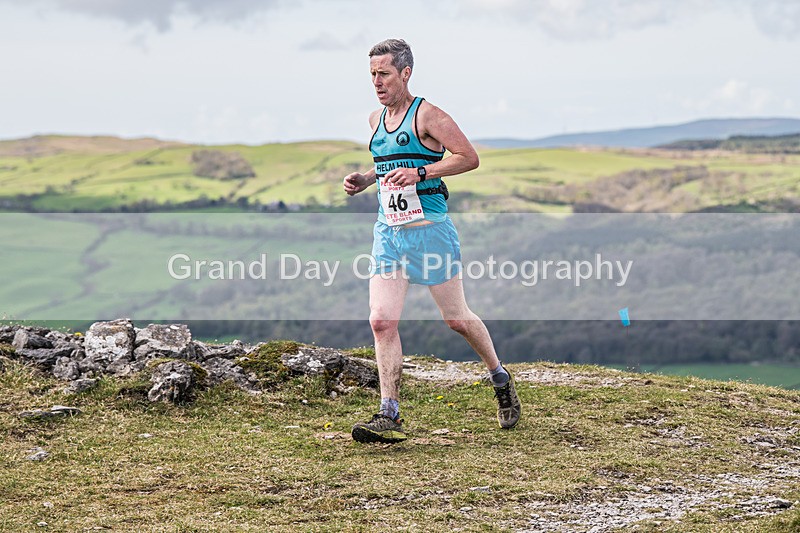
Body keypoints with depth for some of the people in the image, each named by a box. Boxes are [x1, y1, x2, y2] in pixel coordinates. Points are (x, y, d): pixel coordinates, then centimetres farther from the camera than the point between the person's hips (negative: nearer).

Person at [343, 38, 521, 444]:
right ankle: (389, 415, -4)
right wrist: (363, 180, 11)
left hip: (429, 229, -6)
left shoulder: (427, 115, -9)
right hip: (388, 231, 6)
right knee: (381, 321, -7)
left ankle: (500, 378, 31)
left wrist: (420, 172, -21)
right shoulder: (375, 120, 13)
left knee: (456, 318, 6)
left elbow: (469, 158, -12)